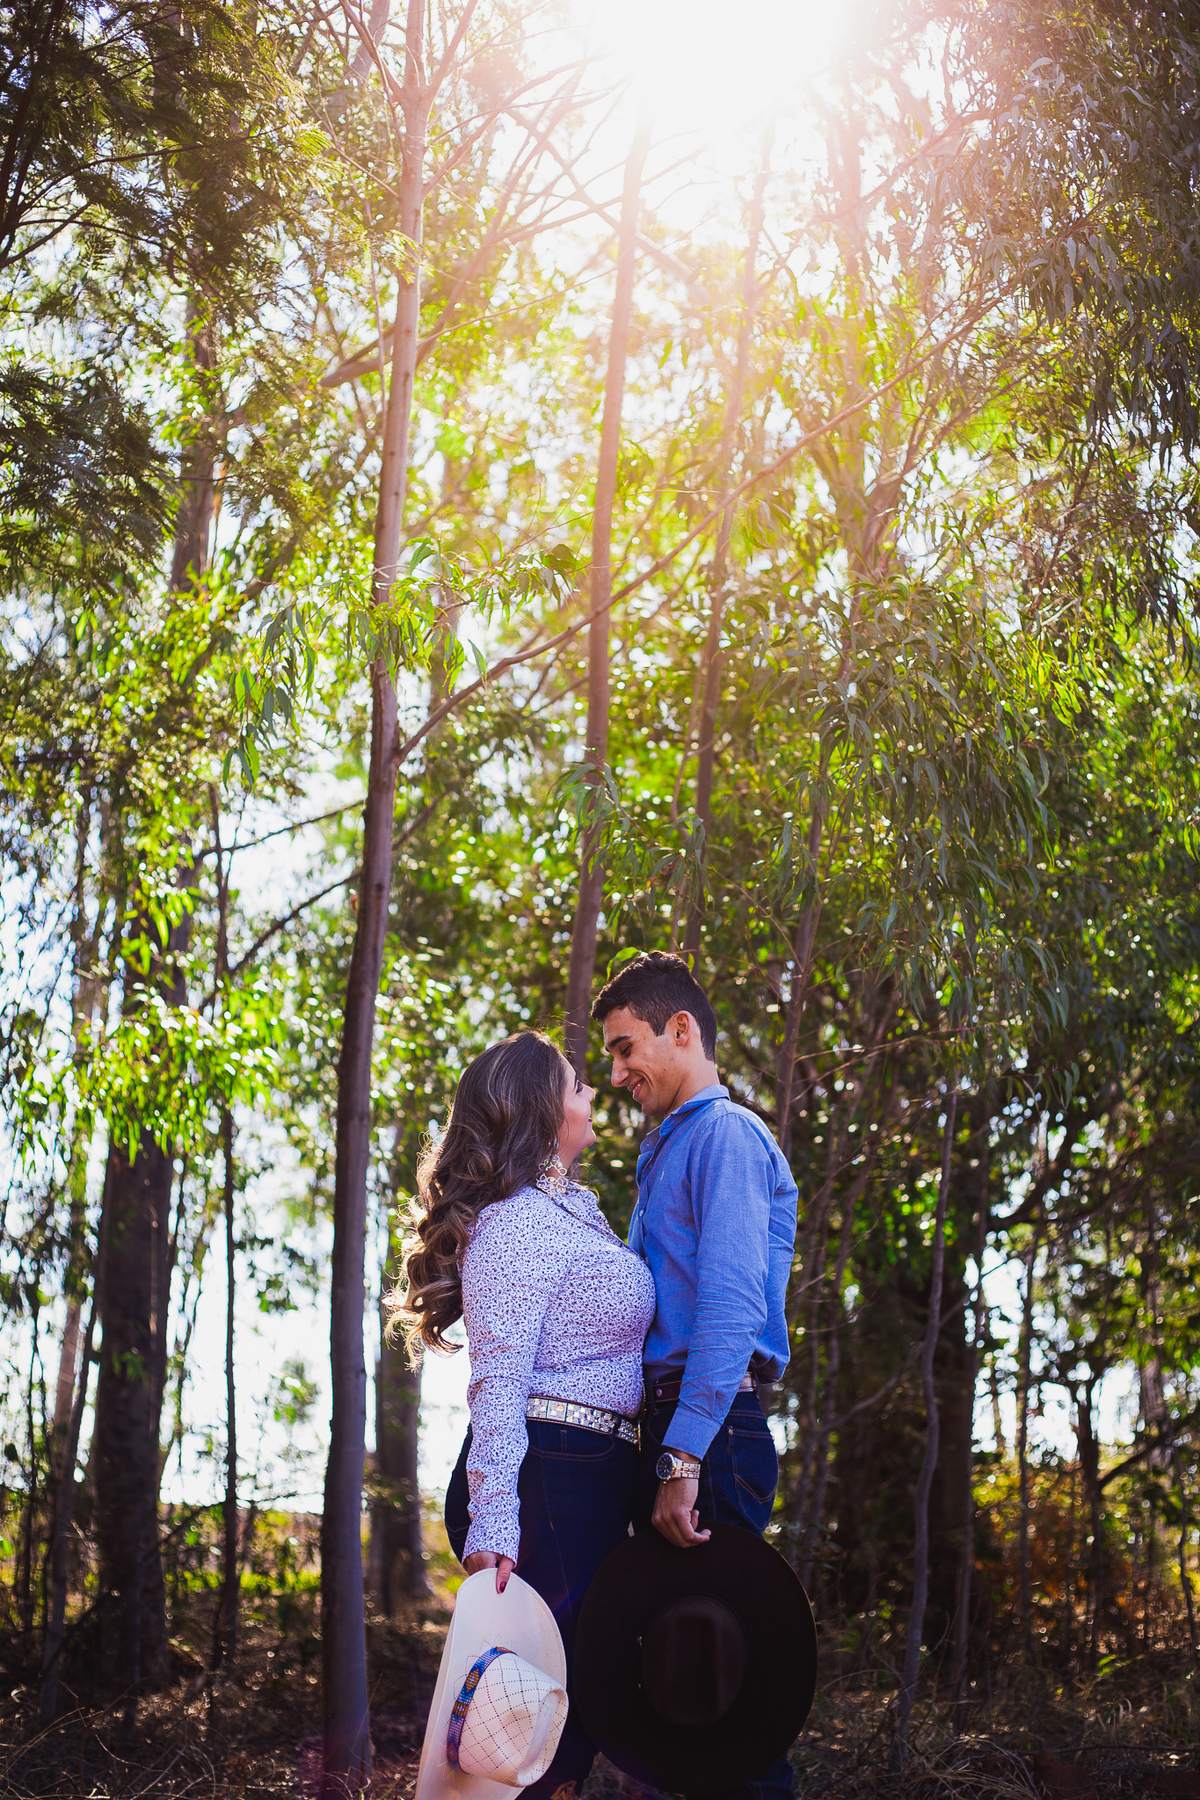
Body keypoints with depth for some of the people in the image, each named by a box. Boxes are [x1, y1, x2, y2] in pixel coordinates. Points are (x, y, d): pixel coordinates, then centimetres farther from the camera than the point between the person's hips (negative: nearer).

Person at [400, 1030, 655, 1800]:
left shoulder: (572, 1211, 18)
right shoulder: (515, 1223, -13)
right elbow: (498, 1382, -19)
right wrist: (494, 1521, -26)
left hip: (596, 1477, 10)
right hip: (548, 1473, -10)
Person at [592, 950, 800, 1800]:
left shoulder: (725, 1133, -7)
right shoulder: (668, 1148, 24)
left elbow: (732, 1309, -19)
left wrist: (683, 1459, -24)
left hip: (710, 1431, -10)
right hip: (676, 1431, 10)